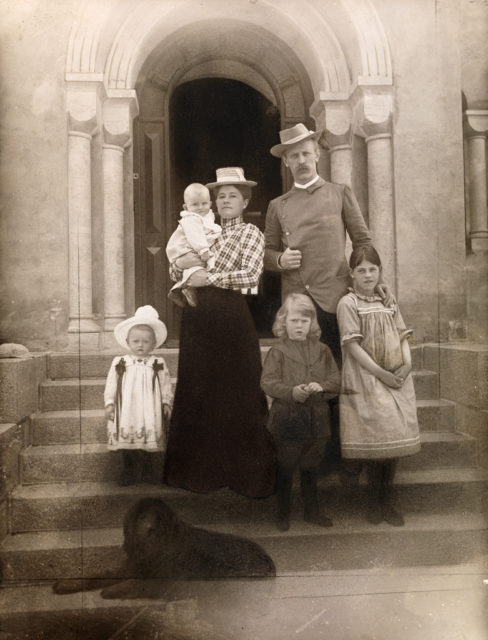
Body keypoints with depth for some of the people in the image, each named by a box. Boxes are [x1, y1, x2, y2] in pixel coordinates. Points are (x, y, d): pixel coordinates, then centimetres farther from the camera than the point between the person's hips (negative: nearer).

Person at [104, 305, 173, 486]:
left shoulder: (158, 364, 4)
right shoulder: (119, 363, 5)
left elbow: (166, 386, 7)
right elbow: (111, 385, 7)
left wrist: (166, 404, 0)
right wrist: (109, 403, 0)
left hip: (150, 413, -1)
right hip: (127, 413, 1)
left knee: (152, 445, 0)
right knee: (127, 444, 5)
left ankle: (151, 474, 15)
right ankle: (129, 474, 19)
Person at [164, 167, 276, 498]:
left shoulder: (251, 233, 4)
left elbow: (251, 275, -12)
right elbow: (174, 272, 17)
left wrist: (210, 277, -13)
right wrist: (182, 263, -5)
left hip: (230, 316, -6)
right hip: (197, 316, 6)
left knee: (238, 395, -1)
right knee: (197, 392, 10)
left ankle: (246, 472, 13)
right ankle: (202, 470, 24)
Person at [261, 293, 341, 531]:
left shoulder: (322, 350, 7)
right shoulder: (278, 351, -4)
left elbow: (336, 379, 4)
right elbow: (268, 382, -12)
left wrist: (321, 386, -16)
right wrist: (292, 392, -25)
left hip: (317, 419, 3)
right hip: (287, 418, -3)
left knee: (311, 468, 17)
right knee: (285, 469, 9)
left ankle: (312, 510, 33)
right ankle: (283, 514, 25)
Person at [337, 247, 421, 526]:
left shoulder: (388, 302, 14)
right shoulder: (348, 304, -5)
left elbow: (403, 336, 14)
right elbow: (353, 346, -11)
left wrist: (407, 364, -5)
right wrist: (381, 374, -15)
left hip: (398, 380, 6)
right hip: (366, 381, -5)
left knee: (396, 437, 6)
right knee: (376, 439, -3)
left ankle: (388, 500, 22)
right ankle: (375, 501, 16)